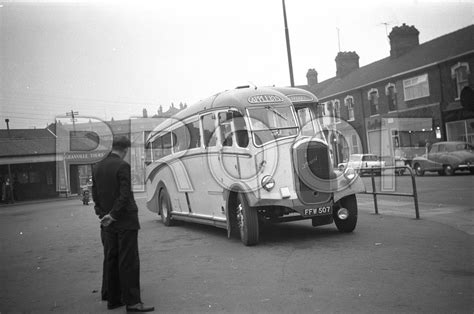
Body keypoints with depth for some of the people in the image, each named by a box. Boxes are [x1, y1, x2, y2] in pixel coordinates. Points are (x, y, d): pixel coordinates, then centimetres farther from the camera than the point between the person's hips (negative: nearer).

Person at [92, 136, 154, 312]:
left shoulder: (97, 167, 8)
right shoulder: (122, 166, -15)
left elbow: (95, 194, 12)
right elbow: (125, 195, -20)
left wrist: (102, 214, 12)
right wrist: (113, 215, -12)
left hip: (107, 223, 7)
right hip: (125, 221, -7)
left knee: (110, 259, 13)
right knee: (128, 261, -3)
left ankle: (112, 299, 21)